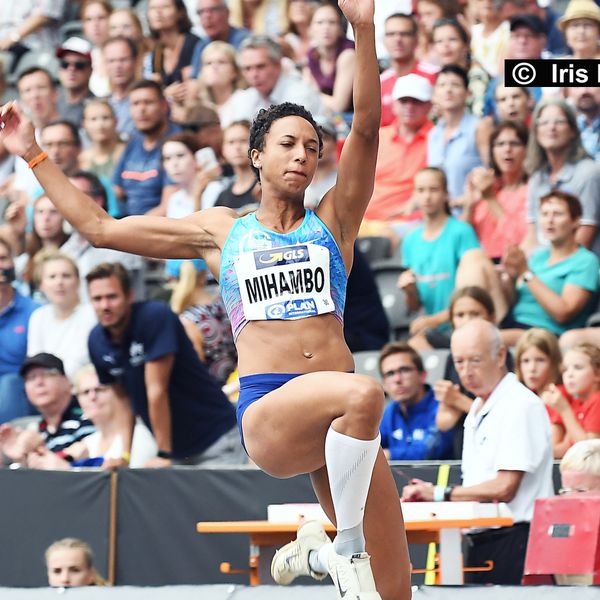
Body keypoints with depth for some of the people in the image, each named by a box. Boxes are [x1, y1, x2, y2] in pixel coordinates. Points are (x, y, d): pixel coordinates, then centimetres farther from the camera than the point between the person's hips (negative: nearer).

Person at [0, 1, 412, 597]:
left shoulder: (331, 222, 17)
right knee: (364, 393, -38)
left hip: (339, 416, 2)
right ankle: (347, 549, -24)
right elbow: (99, 228, 25)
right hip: (268, 412, -2)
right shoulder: (220, 230, 19)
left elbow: (366, 128, 4)